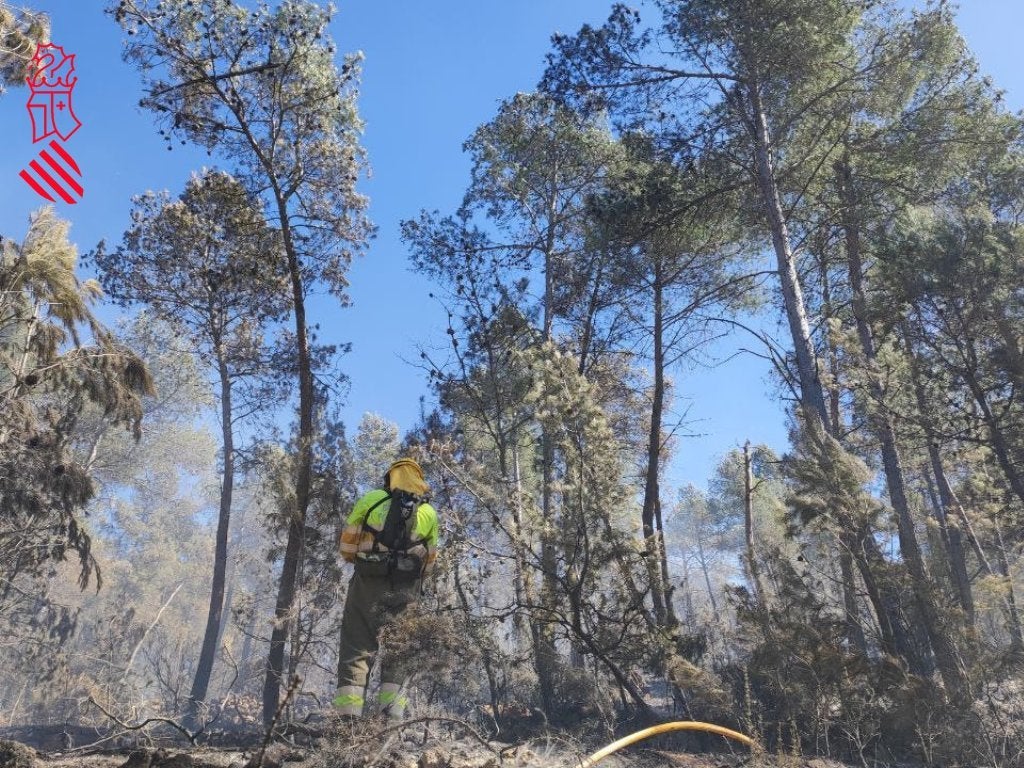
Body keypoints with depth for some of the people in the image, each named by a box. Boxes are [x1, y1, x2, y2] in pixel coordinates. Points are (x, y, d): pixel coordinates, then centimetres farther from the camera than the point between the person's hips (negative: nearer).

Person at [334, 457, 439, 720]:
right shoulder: (429, 513, 10)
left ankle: (349, 707, -2)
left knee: (357, 642, 4)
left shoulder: (370, 499, 3)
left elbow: (347, 544, 5)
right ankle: (391, 704, 5)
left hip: (368, 581, -1)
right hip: (407, 589, 2)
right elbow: (430, 558, 13)